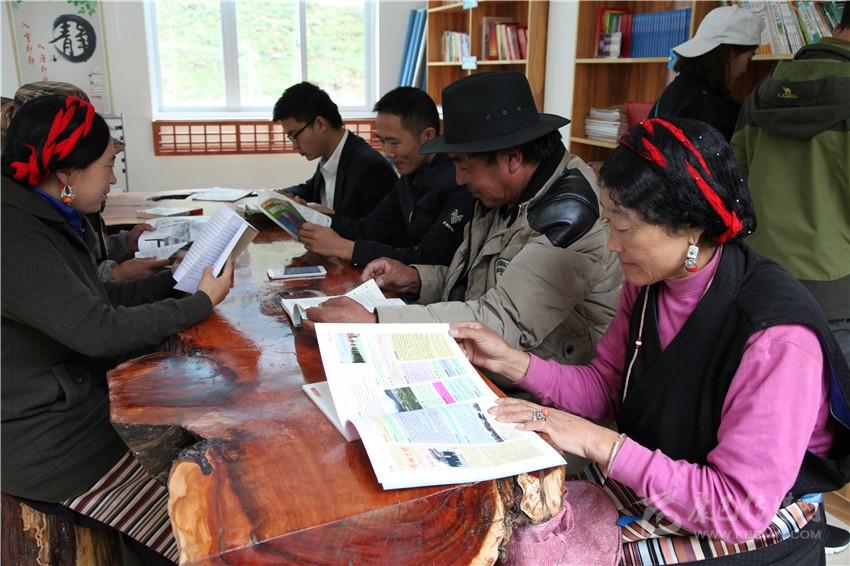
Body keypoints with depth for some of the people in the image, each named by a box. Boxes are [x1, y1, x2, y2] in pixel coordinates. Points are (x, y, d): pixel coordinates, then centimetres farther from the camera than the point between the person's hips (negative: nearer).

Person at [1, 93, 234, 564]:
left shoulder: (43, 220, 6)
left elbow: (97, 298, 10)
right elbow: (99, 329, -30)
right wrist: (203, 303, -18)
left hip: (72, 400, 9)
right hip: (48, 444, -9)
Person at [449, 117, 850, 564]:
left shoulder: (777, 337, -28)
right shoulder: (648, 283, -5)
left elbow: (740, 509, -25)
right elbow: (605, 385, 6)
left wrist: (600, 443, -28)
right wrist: (510, 361, -8)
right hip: (638, 491, 6)